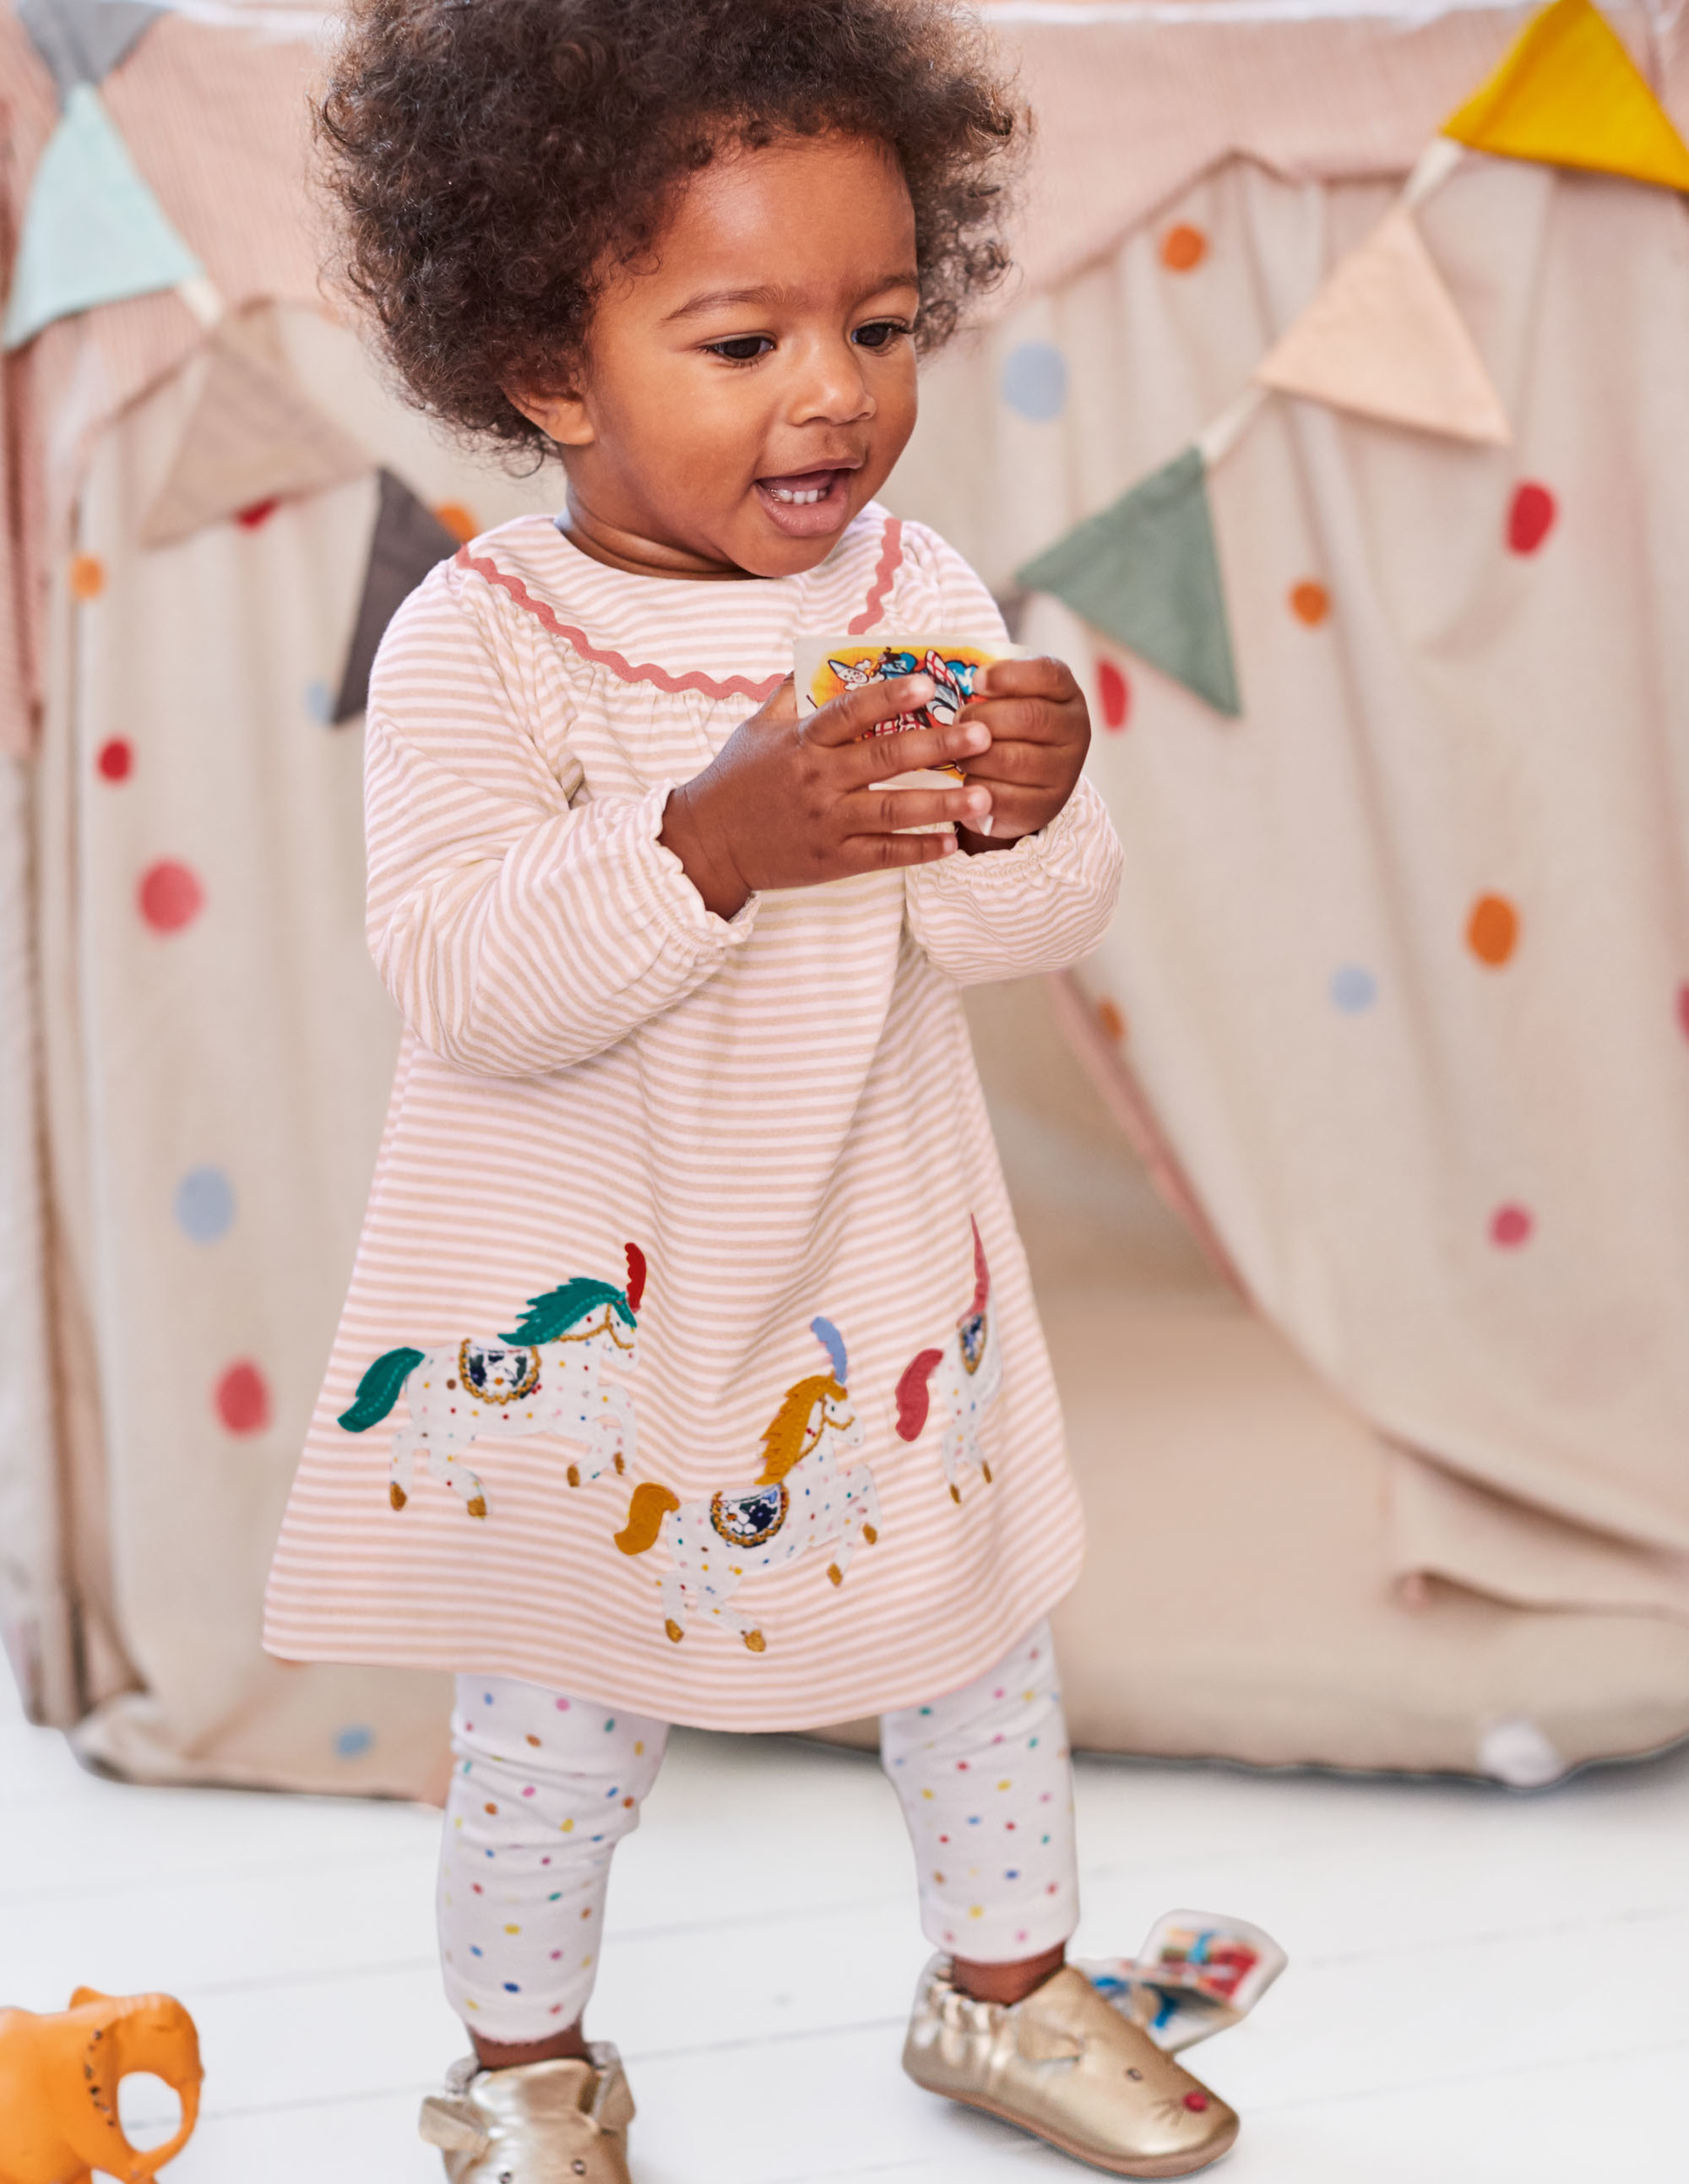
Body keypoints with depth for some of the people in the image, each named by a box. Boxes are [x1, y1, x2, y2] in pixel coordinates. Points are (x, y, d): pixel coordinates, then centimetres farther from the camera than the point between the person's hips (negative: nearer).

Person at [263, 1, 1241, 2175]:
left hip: (876, 1264, 4)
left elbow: (1030, 928, -7)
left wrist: (1031, 813, -29)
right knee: (558, 1704, 12)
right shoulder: (476, 641, -17)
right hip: (579, 1301, -3)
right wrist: (716, 841, -40)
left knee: (974, 1631, 19)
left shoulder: (920, 591, -6)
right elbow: (465, 979, -27)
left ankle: (1005, 1987, 44)